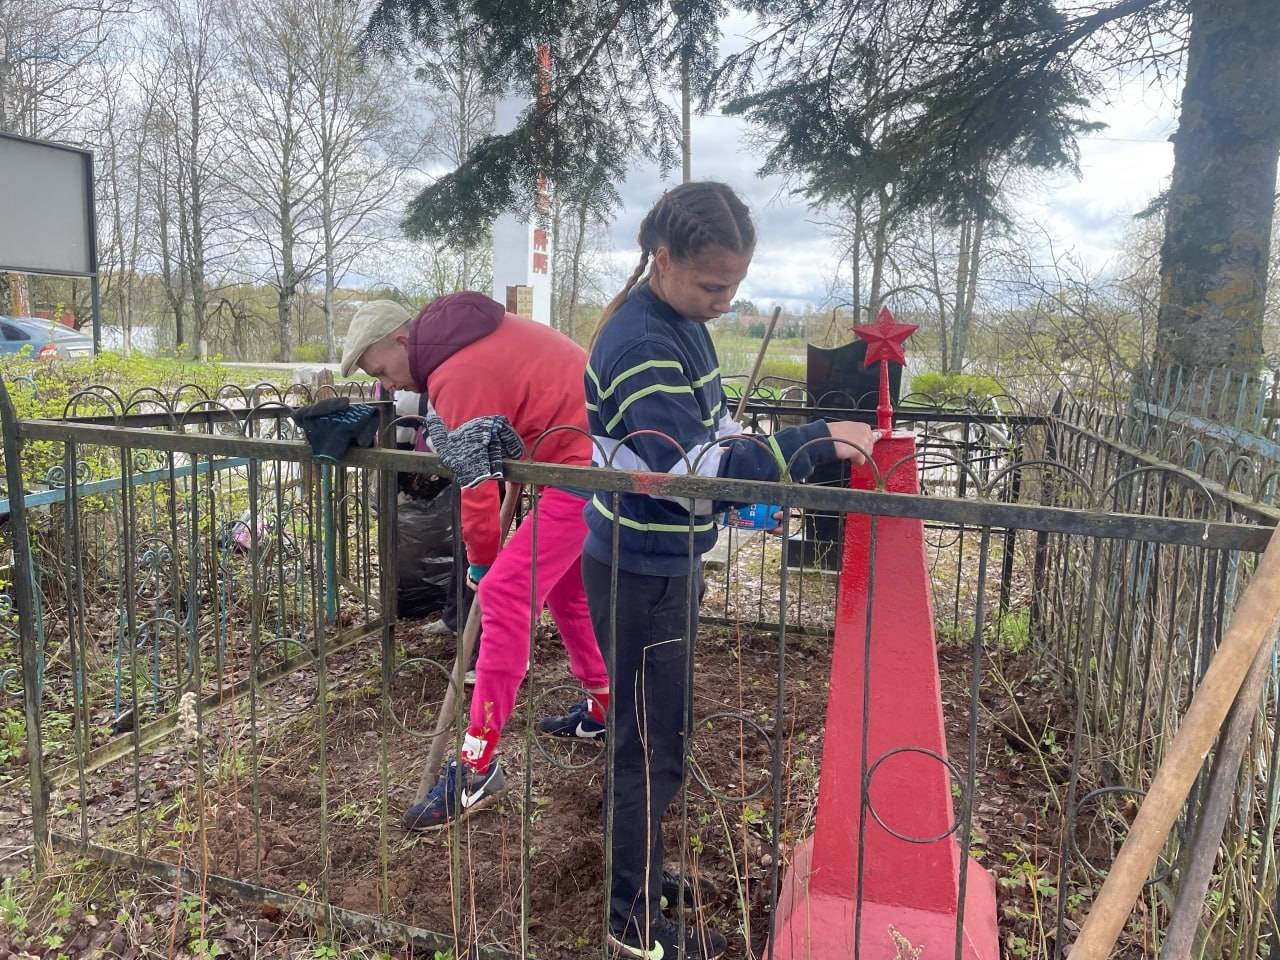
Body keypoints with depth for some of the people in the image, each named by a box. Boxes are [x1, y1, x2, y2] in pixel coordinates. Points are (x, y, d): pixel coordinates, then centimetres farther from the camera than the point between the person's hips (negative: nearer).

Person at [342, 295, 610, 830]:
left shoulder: (458, 374, -17)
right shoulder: (469, 330, 12)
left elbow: (477, 482, -13)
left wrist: (479, 564, 2)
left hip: (582, 465, -10)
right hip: (602, 441, 11)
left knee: (504, 595, -11)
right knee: (565, 581, 22)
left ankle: (478, 767, -5)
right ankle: (601, 706, 36)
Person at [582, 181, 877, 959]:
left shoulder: (683, 323, 8)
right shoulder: (640, 344, -23)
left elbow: (711, 426, 17)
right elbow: (696, 467, -30)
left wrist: (764, 479, 3)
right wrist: (813, 442, -31)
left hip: (668, 563, 9)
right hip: (640, 573, -9)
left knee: (657, 733, 21)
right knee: (651, 746, 5)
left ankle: (639, 872, 41)